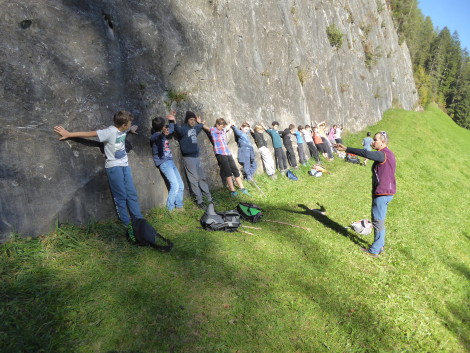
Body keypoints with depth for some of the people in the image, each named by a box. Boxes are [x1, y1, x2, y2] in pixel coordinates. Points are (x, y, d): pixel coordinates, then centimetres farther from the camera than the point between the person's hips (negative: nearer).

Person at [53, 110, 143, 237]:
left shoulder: (123, 129, 4)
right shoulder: (110, 132, -17)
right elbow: (89, 134, -18)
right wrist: (68, 134, -17)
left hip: (125, 165, 7)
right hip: (113, 166, -7)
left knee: (132, 194, 4)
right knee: (121, 196, -4)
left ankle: (139, 221, 9)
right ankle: (128, 225, 2)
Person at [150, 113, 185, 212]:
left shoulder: (163, 134, 13)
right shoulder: (155, 135, -12)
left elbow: (171, 131, 35)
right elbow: (157, 137, -38)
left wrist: (172, 121, 27)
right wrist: (163, 134, -59)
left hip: (170, 162, 9)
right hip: (164, 163, -9)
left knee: (181, 185, 7)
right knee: (175, 185, -16)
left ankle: (179, 206, 18)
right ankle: (170, 209, -6)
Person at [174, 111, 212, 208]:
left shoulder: (195, 128, 13)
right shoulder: (182, 128, -9)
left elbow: (200, 126, 37)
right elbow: (177, 129, -32)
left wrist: (200, 122, 26)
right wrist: (173, 122, -44)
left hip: (196, 156, 7)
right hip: (188, 157, -7)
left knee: (202, 177, 14)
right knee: (194, 180, -4)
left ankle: (209, 198, 24)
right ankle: (199, 201, 3)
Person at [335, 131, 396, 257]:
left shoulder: (383, 155, -21)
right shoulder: (388, 154, 12)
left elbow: (366, 154, -35)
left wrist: (347, 149, -36)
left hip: (382, 193, -10)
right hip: (387, 192, 10)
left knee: (378, 222, 0)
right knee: (379, 221, 19)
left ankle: (375, 250, 11)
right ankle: (380, 246, 30)